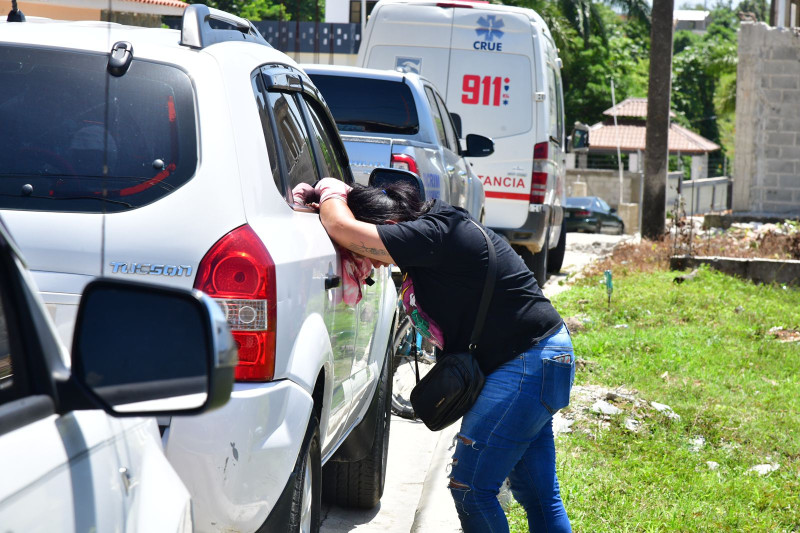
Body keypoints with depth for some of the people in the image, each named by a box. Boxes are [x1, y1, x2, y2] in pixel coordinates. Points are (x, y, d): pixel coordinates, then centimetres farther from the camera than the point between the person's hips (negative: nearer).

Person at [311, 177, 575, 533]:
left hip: (529, 364, -11)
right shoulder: (439, 228, 9)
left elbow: (342, 229, -27)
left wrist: (330, 191, -7)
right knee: (537, 496, 14)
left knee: (470, 486, -7)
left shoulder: (434, 234, -22)